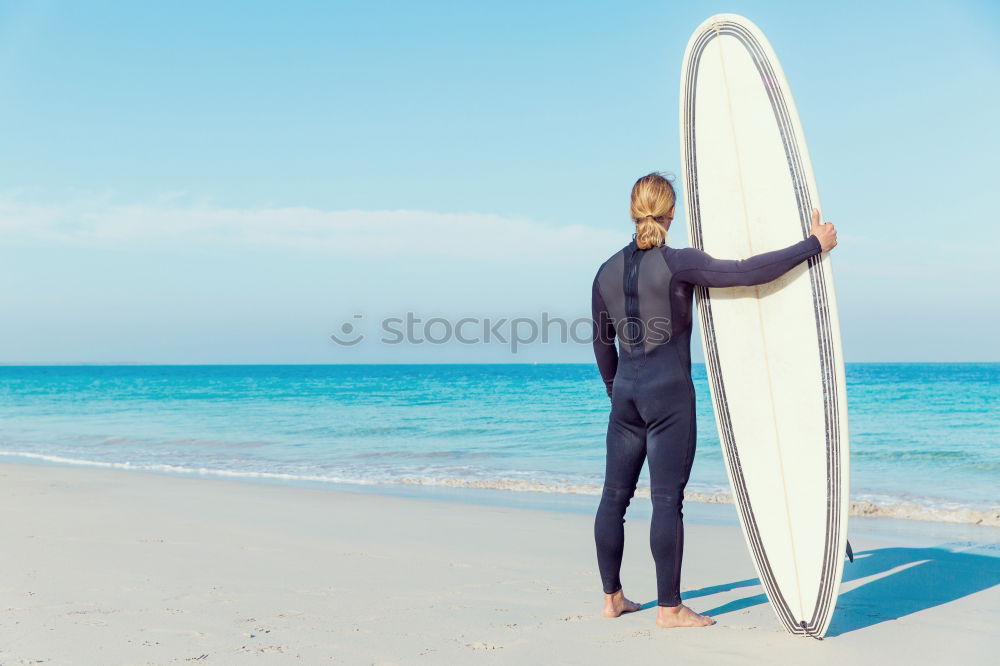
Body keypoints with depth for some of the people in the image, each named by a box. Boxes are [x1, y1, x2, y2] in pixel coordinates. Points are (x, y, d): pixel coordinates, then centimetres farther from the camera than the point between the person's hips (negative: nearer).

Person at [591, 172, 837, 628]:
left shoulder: (607, 271, 8)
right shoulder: (678, 264, -9)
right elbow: (747, 272, -15)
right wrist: (813, 245, -7)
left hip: (626, 391, 6)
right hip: (669, 391, -6)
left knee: (614, 496, 10)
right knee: (667, 500, -3)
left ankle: (611, 598, 18)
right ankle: (669, 608, 3)